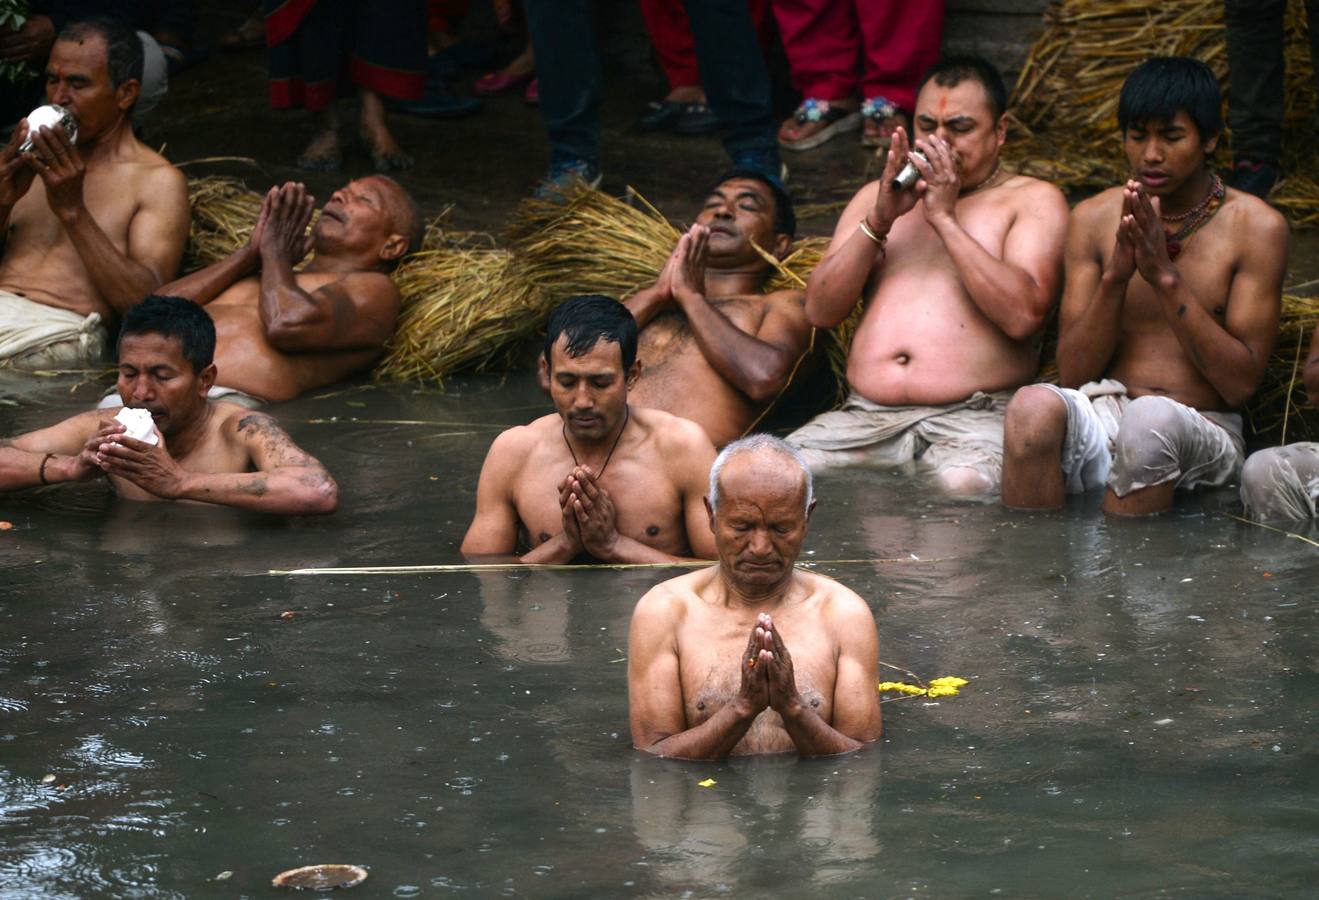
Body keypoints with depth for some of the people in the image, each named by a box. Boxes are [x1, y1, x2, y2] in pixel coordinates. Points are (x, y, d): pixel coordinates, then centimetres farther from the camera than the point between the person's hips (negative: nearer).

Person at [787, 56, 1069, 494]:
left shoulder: (1032, 200, 11)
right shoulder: (876, 196, 24)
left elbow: (1023, 315, -9)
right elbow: (819, 311, 12)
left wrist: (945, 217, -7)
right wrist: (880, 220, 0)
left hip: (975, 416, -4)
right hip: (865, 415, 4)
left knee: (965, 483, -38)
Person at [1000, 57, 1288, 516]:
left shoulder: (1254, 227, 1)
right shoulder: (1095, 218, 9)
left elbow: (1240, 383, -6)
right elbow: (1073, 373, 5)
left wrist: (1166, 277, -14)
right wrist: (1116, 275, -10)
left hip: (1200, 429, -2)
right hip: (1102, 414, 2)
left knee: (1150, 419, -38)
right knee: (1033, 406, -32)